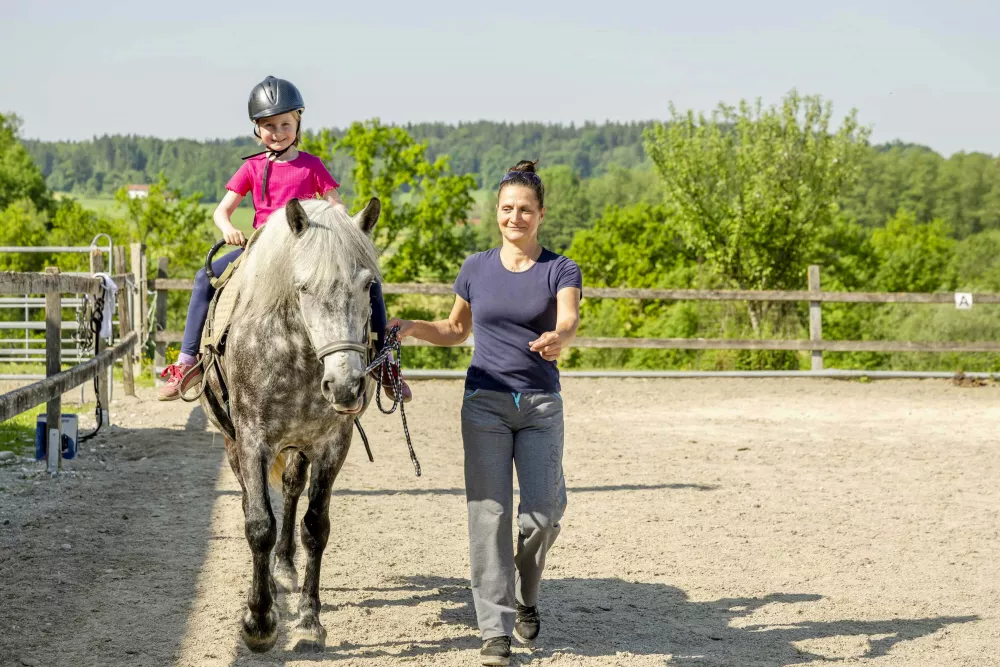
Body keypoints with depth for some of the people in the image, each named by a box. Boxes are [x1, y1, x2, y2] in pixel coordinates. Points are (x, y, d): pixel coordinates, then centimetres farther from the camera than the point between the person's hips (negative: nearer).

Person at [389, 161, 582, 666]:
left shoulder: (561, 270, -1)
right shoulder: (476, 269, 6)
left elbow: (569, 321, -19)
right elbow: (456, 330, 19)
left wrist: (557, 339, -43)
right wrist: (411, 327, 1)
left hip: (541, 404, -1)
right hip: (485, 402, 1)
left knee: (543, 515, -5)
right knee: (489, 514, -4)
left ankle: (525, 597, 26)